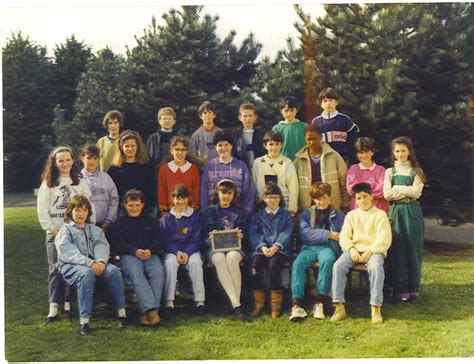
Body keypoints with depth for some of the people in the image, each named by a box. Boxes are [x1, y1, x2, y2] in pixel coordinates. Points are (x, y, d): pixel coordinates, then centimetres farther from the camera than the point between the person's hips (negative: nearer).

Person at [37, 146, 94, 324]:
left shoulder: (80, 182, 9)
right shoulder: (48, 183, 6)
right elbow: (42, 211, 1)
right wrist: (53, 229, -7)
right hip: (55, 233, -1)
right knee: (55, 269, -6)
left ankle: (69, 304, 8)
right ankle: (54, 308, -9)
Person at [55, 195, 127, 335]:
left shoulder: (95, 230, 22)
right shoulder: (65, 230, 9)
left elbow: (102, 246, 4)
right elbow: (68, 252, -8)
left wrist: (101, 261, -20)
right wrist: (89, 263, -23)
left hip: (95, 264, 4)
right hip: (71, 266, -3)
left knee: (114, 271, -27)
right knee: (86, 273, -38)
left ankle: (121, 313, -25)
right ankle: (84, 320, -37)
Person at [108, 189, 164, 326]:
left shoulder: (151, 221, 27)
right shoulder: (119, 223, 21)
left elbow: (158, 241, 15)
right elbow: (117, 244, 5)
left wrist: (150, 251, -9)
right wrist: (135, 251, -11)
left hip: (150, 255, 2)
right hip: (129, 256, -1)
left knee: (158, 272, -31)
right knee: (136, 274, -35)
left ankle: (148, 313, -36)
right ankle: (151, 310, -46)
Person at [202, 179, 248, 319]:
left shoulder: (239, 211, 18)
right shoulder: (210, 211, 14)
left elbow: (244, 232, 10)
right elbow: (204, 235, 6)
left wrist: (241, 235, -13)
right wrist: (211, 238, -16)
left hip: (235, 246, 1)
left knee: (232, 258, -36)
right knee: (219, 259, -36)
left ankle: (236, 302, -33)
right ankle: (236, 304, -42)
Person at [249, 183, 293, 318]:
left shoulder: (286, 215, 16)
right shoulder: (258, 215, 21)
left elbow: (286, 233, 1)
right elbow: (254, 234, 7)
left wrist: (276, 246, -17)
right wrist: (262, 246, -14)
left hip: (280, 249, -2)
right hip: (262, 248, 2)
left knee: (273, 264, -33)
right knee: (256, 264, -29)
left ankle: (276, 304, -24)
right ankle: (258, 303, -20)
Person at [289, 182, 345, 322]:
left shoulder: (338, 215, 20)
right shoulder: (306, 214, 19)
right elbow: (305, 233, 0)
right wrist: (329, 234, -7)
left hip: (328, 247, -1)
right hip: (309, 247, 1)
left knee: (328, 260, -36)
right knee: (298, 263, -31)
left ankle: (319, 301, -32)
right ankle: (297, 303, -35)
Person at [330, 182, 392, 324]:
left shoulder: (380, 215, 7)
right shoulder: (351, 215, 19)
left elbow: (384, 239, -4)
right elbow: (344, 237, 9)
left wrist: (370, 251, -18)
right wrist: (351, 249, -11)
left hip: (374, 251, -3)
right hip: (354, 250, 3)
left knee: (376, 267, -37)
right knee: (338, 265, -27)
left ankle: (376, 308, -34)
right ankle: (339, 307, -28)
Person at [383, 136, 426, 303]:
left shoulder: (416, 172, 7)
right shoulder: (390, 172, 9)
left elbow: (416, 192, -7)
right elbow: (387, 194, -5)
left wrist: (396, 188, -7)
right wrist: (408, 192, -8)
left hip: (412, 213, 0)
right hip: (396, 212, 1)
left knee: (413, 249, 0)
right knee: (397, 250, -2)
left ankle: (413, 289, 7)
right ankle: (400, 289, 2)